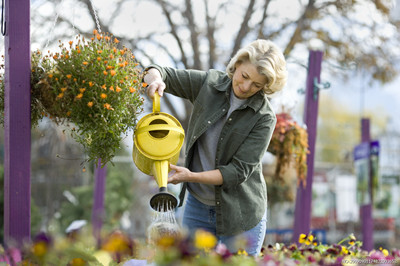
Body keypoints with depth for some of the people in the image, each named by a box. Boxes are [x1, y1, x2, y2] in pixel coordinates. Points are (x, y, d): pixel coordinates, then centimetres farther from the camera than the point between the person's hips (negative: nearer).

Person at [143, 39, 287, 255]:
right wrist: (155, 79, -23)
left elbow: (239, 171, -18)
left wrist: (192, 176, -29)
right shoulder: (209, 83, -4)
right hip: (197, 207, 3)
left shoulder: (264, 118, -15)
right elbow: (157, 73, 2)